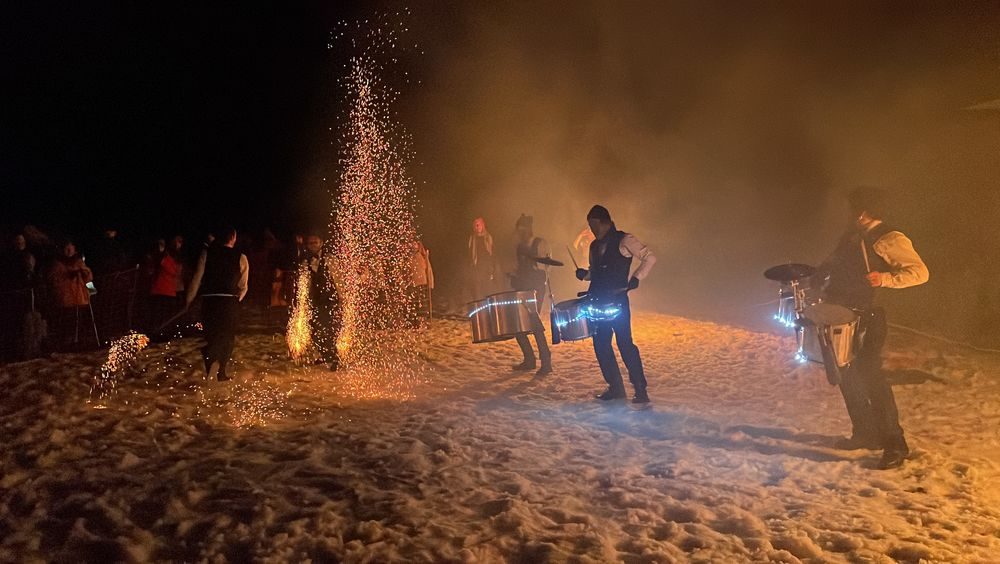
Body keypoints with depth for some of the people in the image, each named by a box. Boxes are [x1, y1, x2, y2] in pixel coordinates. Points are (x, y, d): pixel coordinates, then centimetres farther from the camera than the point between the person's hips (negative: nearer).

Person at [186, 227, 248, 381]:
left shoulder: (207, 253, 1)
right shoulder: (240, 257, 1)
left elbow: (197, 279, -1)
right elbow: (243, 286, 2)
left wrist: (189, 300, 6)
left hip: (209, 300, 1)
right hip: (230, 301, -1)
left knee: (211, 334, 14)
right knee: (227, 336, 13)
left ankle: (209, 367, -3)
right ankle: (221, 373, 12)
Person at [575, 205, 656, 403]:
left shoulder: (624, 240, -5)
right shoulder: (595, 246, 16)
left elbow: (649, 257, -9)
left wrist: (636, 278, -18)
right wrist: (585, 274, 5)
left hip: (618, 301, -7)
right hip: (597, 302, 7)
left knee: (624, 343, -10)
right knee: (600, 344, 7)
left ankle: (640, 390, -3)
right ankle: (615, 387, 18)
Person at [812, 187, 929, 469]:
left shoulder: (890, 240, -10)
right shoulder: (851, 238, 13)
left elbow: (920, 272, -15)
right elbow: (831, 264, 28)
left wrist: (885, 279, -28)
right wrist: (819, 276, 10)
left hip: (868, 319, -8)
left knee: (869, 377, -12)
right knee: (848, 375, 12)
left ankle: (894, 445, -3)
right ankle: (864, 433, 26)